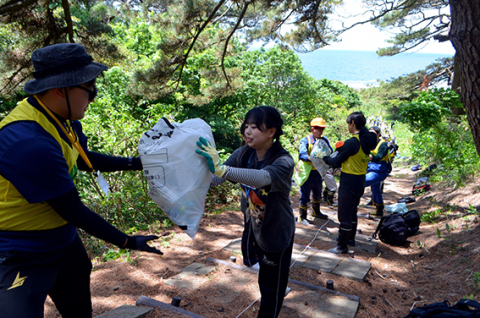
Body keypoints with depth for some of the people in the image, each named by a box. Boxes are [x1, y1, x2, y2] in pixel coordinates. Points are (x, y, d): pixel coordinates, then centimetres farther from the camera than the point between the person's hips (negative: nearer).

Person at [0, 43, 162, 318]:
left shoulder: (64, 120, -3)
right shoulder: (29, 142, -32)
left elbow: (82, 159, 17)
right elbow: (72, 209, -24)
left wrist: (135, 163, 10)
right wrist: (127, 242, -13)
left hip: (64, 243, 9)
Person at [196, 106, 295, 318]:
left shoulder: (284, 162, -28)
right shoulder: (243, 154, -10)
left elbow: (262, 178, -49)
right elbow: (214, 179, -17)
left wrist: (221, 168, -60)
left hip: (277, 232, -6)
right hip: (254, 227, 6)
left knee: (270, 286, 4)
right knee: (266, 274, 28)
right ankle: (280, 290, 59)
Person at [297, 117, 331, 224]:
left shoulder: (324, 140, 4)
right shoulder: (305, 140, -13)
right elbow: (302, 155, -26)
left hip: (318, 172, 6)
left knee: (317, 194, 23)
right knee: (305, 196, 1)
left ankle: (316, 212, 43)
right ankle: (302, 217, 14)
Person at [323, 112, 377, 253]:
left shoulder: (352, 142, -22)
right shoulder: (367, 141, 5)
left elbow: (337, 161, -14)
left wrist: (325, 158, 5)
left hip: (349, 183, -9)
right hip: (360, 182, 9)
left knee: (344, 216, 1)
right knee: (353, 212, 23)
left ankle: (342, 246, 11)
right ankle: (350, 238, 39)